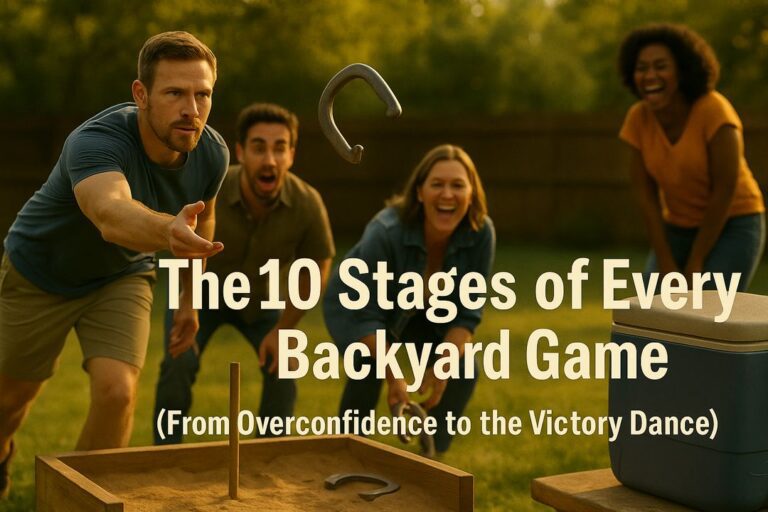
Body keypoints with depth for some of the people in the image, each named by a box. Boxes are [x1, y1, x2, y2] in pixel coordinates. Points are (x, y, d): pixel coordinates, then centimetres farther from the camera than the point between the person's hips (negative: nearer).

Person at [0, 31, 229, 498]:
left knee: (116, 392, -18)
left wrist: (191, 298, 8)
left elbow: (202, 218, 1)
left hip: (122, 276, 3)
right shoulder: (96, 142, -39)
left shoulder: (212, 153, -21)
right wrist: (168, 232, -82)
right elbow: (111, 213, -61)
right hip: (41, 271, -3)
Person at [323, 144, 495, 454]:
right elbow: (366, 312, -31)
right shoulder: (385, 232, -37)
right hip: (357, 307, -4)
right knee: (369, 365, -28)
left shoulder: (481, 233, -26)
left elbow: (467, 313, -17)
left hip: (423, 312, 4)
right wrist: (393, 376, -35)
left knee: (463, 369, -12)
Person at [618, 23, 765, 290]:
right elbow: (645, 194, -8)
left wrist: (696, 262, -16)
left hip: (732, 228, -5)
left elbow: (725, 190, -22)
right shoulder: (638, 118, -10)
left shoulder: (714, 110, -25)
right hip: (679, 230, 5)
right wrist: (665, 264, -11)